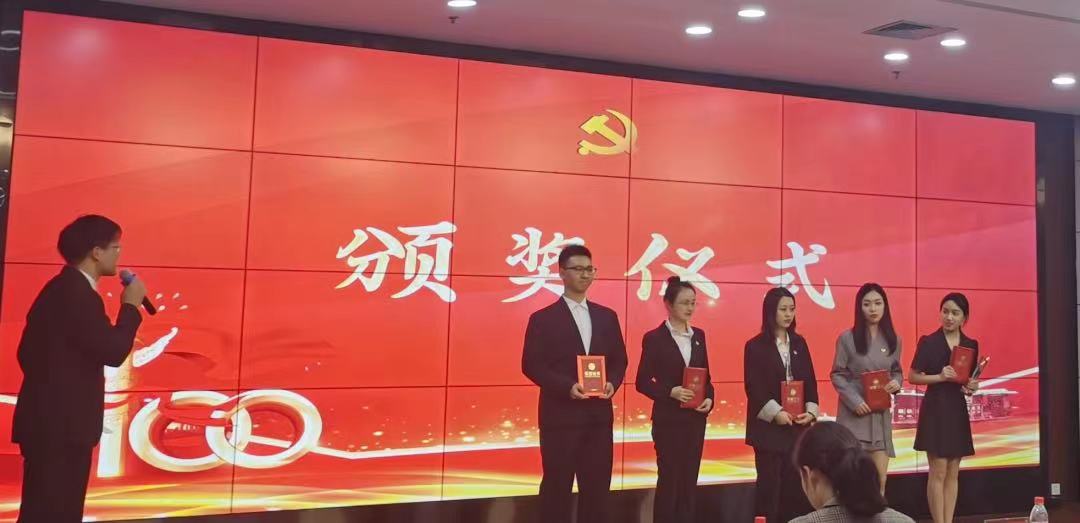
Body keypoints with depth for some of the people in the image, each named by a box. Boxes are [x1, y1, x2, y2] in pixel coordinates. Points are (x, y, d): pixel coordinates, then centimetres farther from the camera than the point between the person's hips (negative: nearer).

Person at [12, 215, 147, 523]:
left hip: (52, 421, 10)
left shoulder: (62, 288, 13)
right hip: (59, 426, -10)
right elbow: (113, 352, -20)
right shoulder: (78, 294, -18)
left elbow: (28, 351, 21)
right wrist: (130, 306, -8)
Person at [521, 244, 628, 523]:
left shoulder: (607, 316, 12)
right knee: (557, 488, 3)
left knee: (597, 488, 8)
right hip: (560, 416, -4)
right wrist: (567, 387, -20)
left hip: (599, 415, 4)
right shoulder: (543, 318, -2)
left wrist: (612, 383, -8)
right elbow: (531, 365, -7)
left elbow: (619, 359, 14)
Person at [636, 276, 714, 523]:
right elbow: (643, 382, -8)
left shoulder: (698, 335, 9)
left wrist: (709, 399, -5)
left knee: (689, 479, 10)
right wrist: (670, 392, -22)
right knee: (668, 479, 0)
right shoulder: (654, 338, -8)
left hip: (696, 418, 5)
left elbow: (706, 376, 13)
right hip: (668, 418, -5)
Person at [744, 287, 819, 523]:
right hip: (769, 425, -4)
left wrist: (811, 411, -5)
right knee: (769, 482, -1)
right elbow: (753, 387, -9)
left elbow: (810, 381, 10)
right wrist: (776, 413, -18)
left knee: (796, 482, 3)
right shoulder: (756, 346, -4)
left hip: (798, 424, 4)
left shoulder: (799, 343, 11)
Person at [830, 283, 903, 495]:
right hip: (854, 414, -3)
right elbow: (837, 375, -4)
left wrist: (896, 383, -7)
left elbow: (897, 371, 16)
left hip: (881, 415, 4)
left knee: (880, 479, 3)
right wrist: (855, 401, -15)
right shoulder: (847, 338, -5)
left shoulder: (893, 340, 7)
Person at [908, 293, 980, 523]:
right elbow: (913, 376, -6)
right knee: (938, 472, -4)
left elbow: (971, 378, 17)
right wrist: (940, 376, -18)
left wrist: (972, 386, -4)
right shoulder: (928, 342, -7)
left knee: (953, 473, 8)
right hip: (935, 409, -5)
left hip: (958, 410, 5)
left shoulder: (971, 345, 7)